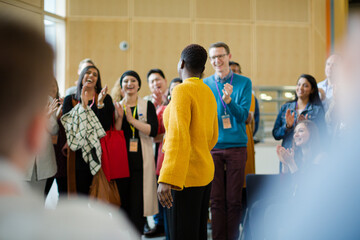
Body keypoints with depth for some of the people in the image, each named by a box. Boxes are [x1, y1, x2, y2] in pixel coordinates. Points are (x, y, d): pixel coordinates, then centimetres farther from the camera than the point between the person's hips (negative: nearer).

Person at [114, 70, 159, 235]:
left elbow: (153, 131, -9)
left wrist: (132, 119, -14)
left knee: (138, 202, -4)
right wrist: (120, 117, -11)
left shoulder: (148, 106, 6)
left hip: (141, 160, -1)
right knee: (121, 201, 2)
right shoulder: (116, 107, 11)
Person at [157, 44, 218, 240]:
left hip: (186, 175, -9)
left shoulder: (182, 90, -12)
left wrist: (166, 180, -29)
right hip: (205, 170, 9)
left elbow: (178, 134, -24)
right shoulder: (208, 92, 13)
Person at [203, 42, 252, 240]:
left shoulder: (244, 82, 3)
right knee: (217, 200, 4)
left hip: (236, 146, -1)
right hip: (212, 147, 1)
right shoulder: (205, 84, 8)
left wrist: (228, 100, -22)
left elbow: (243, 115, -5)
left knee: (234, 200, 3)